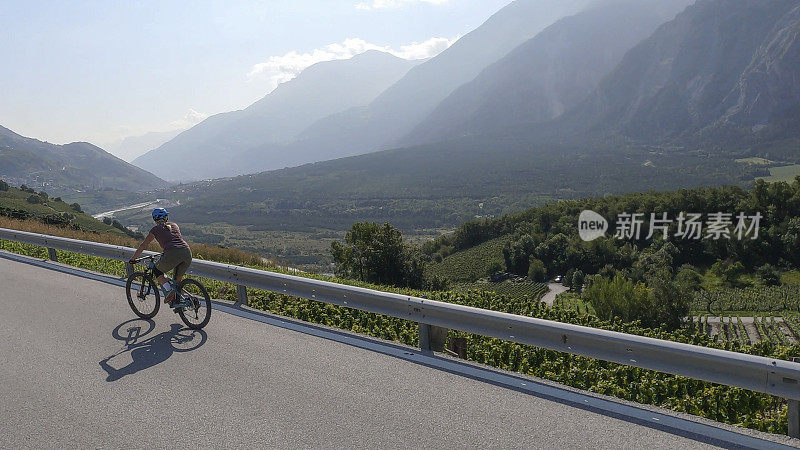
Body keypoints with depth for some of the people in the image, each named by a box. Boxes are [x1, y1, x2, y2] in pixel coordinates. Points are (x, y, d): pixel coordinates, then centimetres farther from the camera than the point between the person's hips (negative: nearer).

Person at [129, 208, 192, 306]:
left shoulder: (156, 229, 14)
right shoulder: (174, 225, 27)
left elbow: (143, 246, 20)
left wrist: (132, 259, 32)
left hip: (172, 254, -5)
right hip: (187, 253, 5)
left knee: (157, 271, 22)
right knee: (178, 279, 25)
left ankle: (169, 291, 4)